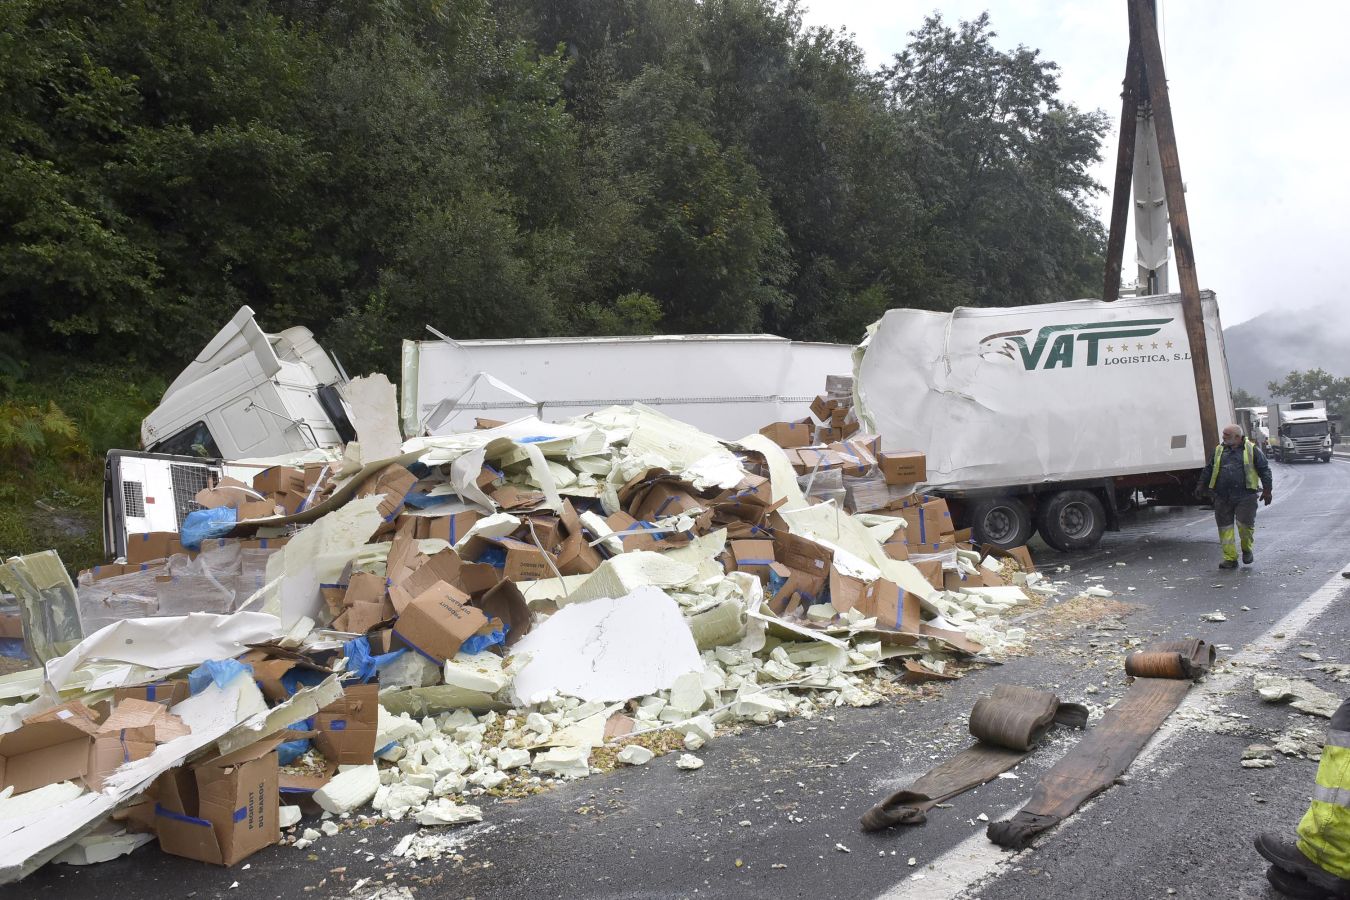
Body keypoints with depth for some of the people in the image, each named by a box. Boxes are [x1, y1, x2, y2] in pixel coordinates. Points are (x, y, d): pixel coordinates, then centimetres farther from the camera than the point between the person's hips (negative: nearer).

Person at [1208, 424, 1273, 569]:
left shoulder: (1252, 450, 3)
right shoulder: (1219, 450, 13)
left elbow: (1264, 470, 4)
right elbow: (1209, 470, 19)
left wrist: (1266, 490, 0)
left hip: (1245, 496, -4)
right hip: (1222, 497, 4)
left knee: (1245, 524, -7)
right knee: (1225, 526, 2)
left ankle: (1247, 550, 22)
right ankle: (1230, 558, 10)